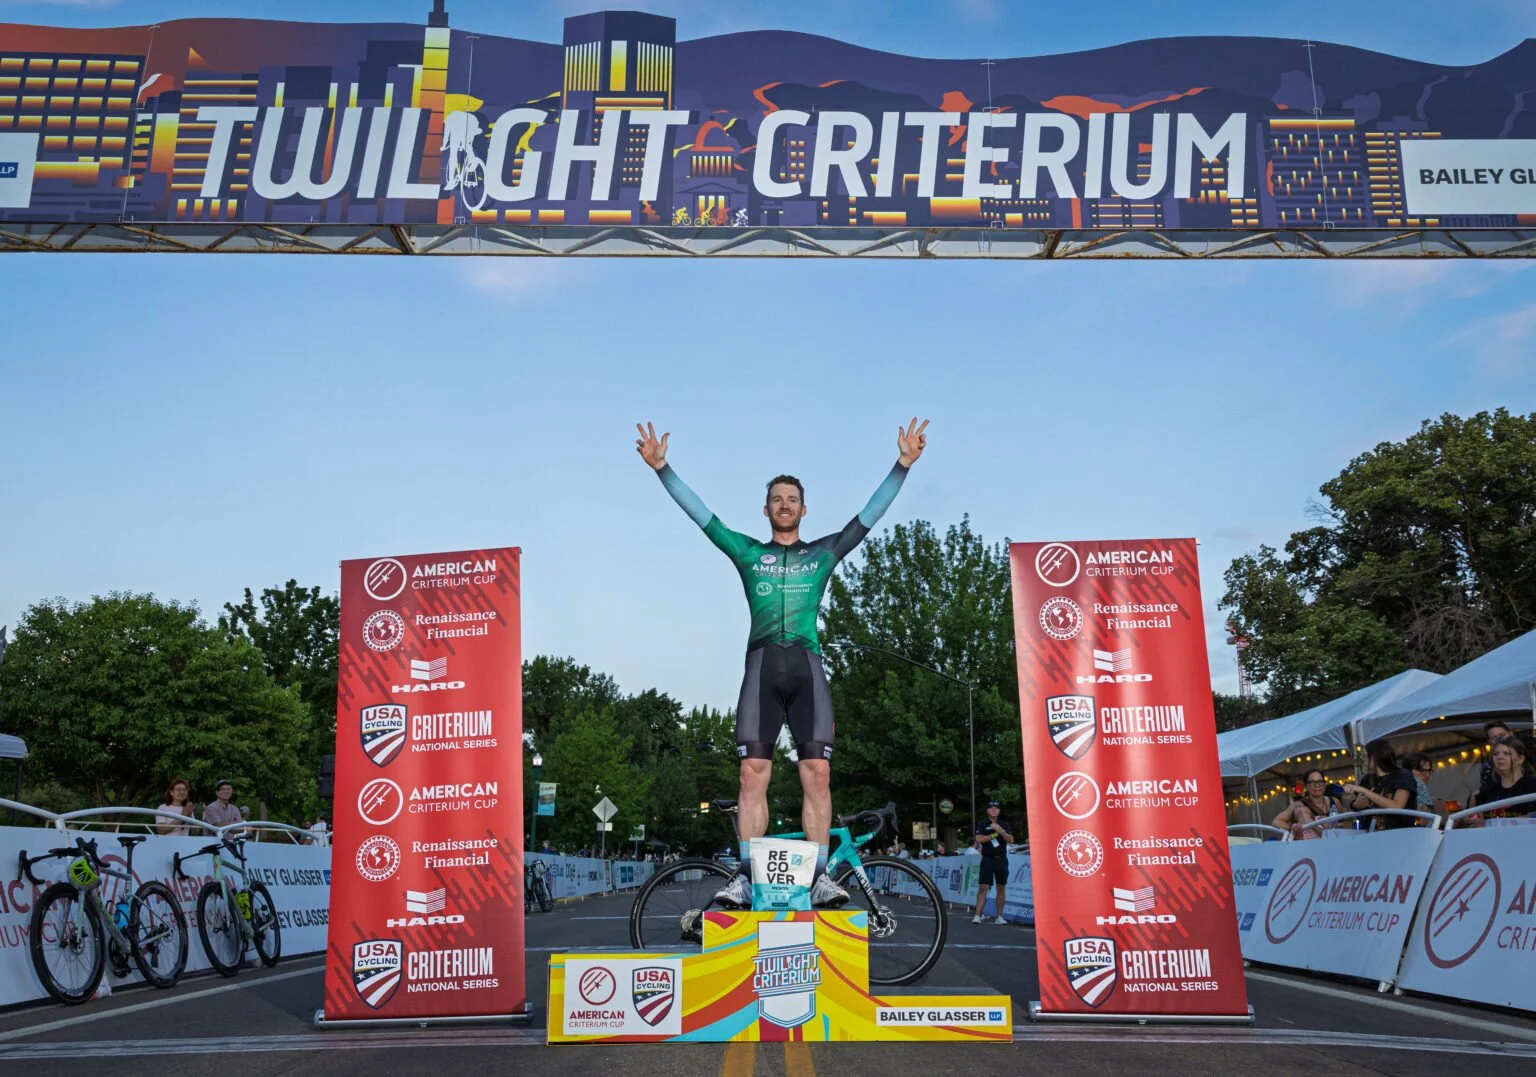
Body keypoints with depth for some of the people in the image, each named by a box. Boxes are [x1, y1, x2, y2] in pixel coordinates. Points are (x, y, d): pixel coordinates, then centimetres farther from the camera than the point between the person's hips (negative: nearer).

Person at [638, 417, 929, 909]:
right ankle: (747, 874, -6)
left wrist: (902, 464, 4)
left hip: (807, 666, 0)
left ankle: (820, 875, -6)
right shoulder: (748, 552, 18)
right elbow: (700, 514, 13)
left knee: (817, 772, -8)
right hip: (762, 666, 0)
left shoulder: (824, 552, 18)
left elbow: (870, 514, 12)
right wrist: (662, 468, 6)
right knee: (753, 771, -7)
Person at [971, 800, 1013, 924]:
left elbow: (1011, 840, -2)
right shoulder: (982, 824, 4)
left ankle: (999, 916, 13)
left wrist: (1001, 830, -16)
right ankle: (977, 915, -11)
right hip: (988, 859, -3)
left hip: (1001, 859, 3)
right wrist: (994, 835, -10)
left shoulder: (1004, 825, 10)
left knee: (1001, 888, 6)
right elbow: (979, 839, -9)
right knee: (983, 888, -8)